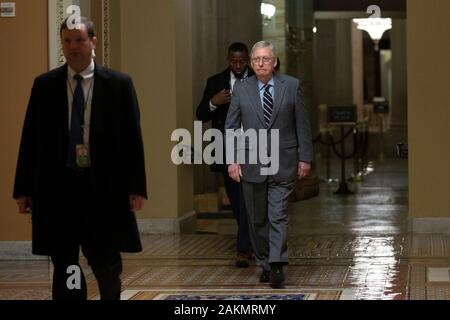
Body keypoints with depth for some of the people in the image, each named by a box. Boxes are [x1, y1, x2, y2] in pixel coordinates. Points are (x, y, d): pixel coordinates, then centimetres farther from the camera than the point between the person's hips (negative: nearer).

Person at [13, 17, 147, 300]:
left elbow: (132, 138, 1)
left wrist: (137, 187, -5)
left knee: (108, 265, 6)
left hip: (104, 187, -1)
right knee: (64, 267, 4)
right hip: (57, 187, 1)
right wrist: (23, 189, 3)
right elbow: (30, 138, 6)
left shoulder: (118, 84, 1)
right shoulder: (44, 85, 6)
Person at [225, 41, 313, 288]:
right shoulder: (241, 90, 4)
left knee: (278, 216, -10)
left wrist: (305, 157, 0)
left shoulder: (291, 86, 2)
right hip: (251, 164, 2)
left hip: (282, 163, -2)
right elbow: (231, 127, 5)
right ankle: (265, 264, 20)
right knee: (257, 219, 8)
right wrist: (232, 160, -4)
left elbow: (302, 124, 4)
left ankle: (277, 266, -12)